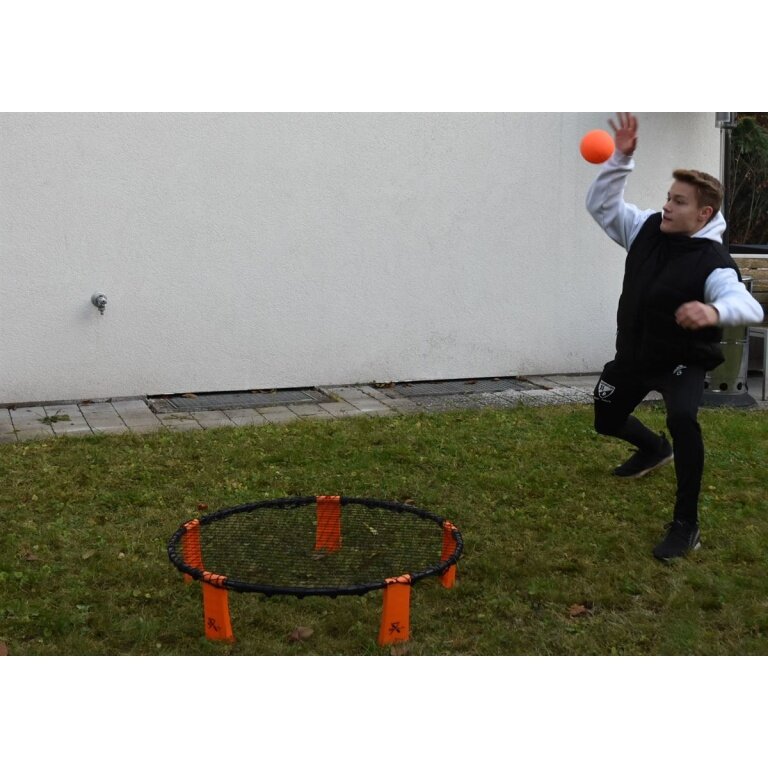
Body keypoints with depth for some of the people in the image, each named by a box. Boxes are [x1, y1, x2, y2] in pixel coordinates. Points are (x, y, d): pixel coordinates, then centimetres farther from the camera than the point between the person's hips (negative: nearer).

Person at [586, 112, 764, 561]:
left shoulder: (713, 263, -28)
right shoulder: (647, 229, -9)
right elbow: (602, 204, -4)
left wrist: (714, 311, -69)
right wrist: (622, 159, -20)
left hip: (683, 361, -7)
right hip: (633, 355, 7)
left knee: (682, 419, -35)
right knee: (607, 420, 21)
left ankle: (686, 525, -21)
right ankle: (655, 450, 56)